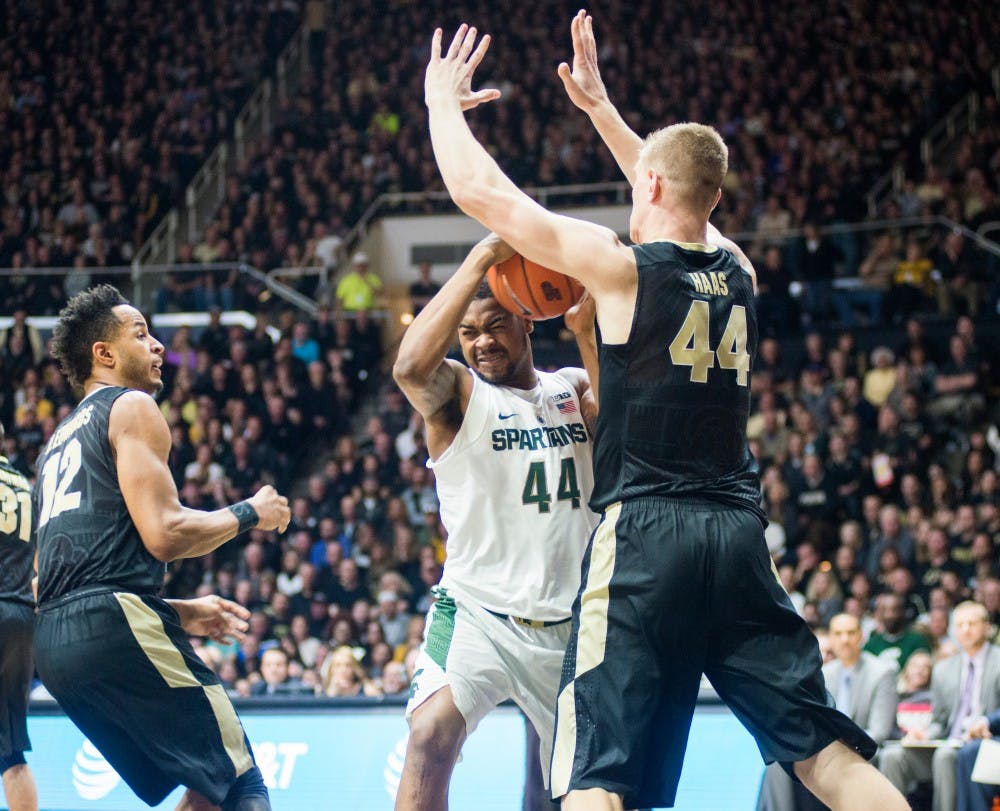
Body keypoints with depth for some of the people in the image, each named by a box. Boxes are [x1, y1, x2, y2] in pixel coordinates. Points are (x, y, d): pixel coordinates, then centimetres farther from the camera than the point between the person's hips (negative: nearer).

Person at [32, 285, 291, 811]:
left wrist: (179, 613, 28)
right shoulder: (132, 409, 2)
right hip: (115, 624, -9)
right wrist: (249, 514, 5)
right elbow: (164, 534, -11)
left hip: (54, 642, 9)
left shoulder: (60, 438, 28)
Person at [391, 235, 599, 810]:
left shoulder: (574, 389, 9)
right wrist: (481, 260, -26)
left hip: (570, 625, 4)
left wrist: (587, 333, -20)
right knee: (432, 734, -29)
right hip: (478, 613, -4)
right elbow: (411, 366, -26)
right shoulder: (458, 392, -2)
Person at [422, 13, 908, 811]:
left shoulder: (622, 265, -4)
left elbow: (479, 191, 1)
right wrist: (599, 106, 43)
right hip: (739, 533, 5)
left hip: (644, 533, -5)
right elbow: (684, 195, 35)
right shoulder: (737, 269, 12)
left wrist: (443, 100, 18)